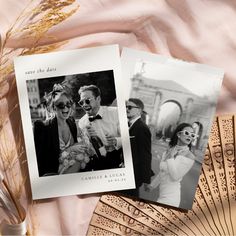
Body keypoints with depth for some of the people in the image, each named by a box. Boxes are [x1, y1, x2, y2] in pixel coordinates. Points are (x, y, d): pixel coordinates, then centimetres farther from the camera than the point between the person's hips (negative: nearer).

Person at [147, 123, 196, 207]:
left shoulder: (189, 156, -14)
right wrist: (152, 185, 24)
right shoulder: (170, 150, 3)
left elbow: (175, 176, -18)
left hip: (171, 197, -6)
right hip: (162, 193, 6)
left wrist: (171, 157, -18)